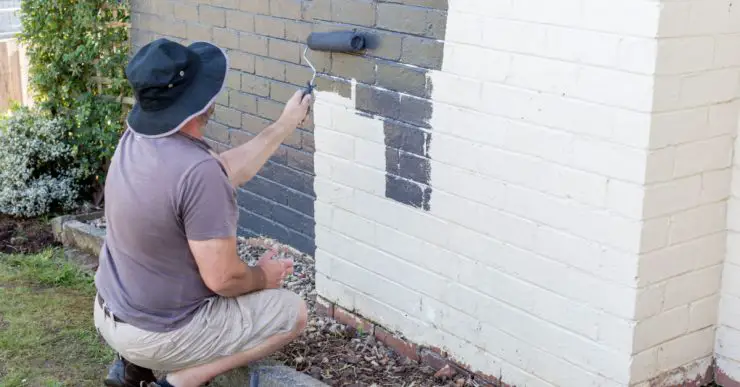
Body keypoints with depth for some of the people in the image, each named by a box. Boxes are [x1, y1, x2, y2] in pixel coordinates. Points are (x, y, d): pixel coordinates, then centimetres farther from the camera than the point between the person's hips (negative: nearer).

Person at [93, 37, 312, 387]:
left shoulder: (135, 139, -4)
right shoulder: (197, 171, -31)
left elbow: (229, 171, 10)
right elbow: (222, 278, -26)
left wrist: (286, 125, 17)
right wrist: (263, 277, -4)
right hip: (156, 335, -8)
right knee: (292, 312, 5)